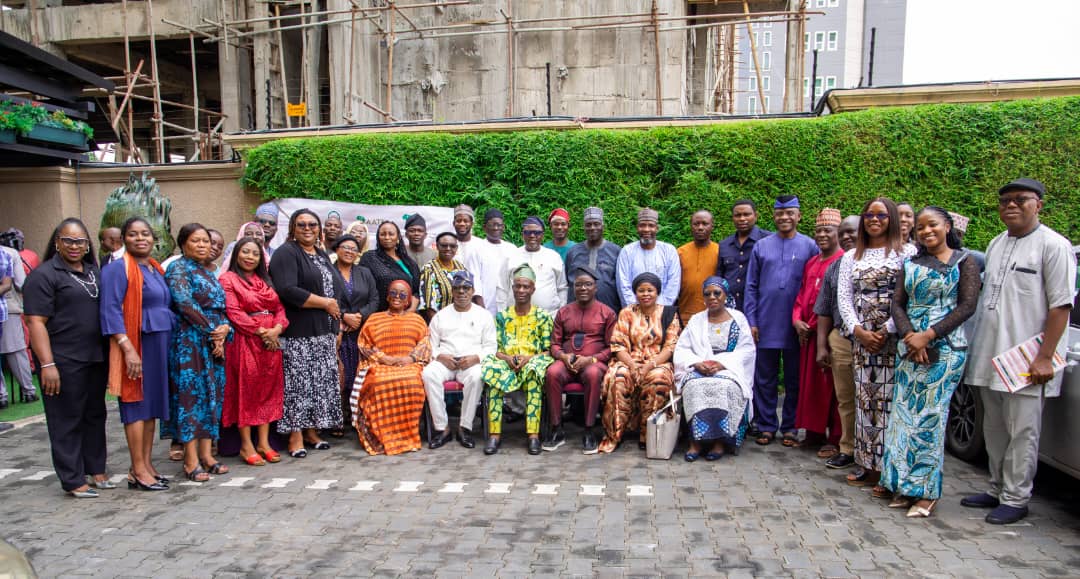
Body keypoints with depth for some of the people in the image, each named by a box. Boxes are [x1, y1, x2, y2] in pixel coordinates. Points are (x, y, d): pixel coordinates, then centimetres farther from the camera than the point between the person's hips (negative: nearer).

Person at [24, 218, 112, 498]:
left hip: (95, 359, 7)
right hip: (64, 362, -6)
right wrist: (47, 365, -20)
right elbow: (36, 322, -13)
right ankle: (73, 481, 11)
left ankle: (96, 470, 25)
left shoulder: (94, 272, 14)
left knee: (95, 415, 13)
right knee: (67, 421, 2)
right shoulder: (43, 275, -7)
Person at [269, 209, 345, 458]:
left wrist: (338, 325, 10)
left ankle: (312, 431, 17)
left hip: (324, 333, 7)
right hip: (298, 334, -7)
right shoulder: (286, 253, -5)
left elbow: (337, 289, 22)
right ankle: (295, 436, 3)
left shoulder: (322, 256, 19)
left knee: (321, 382, 7)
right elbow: (287, 290, -19)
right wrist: (325, 303, -13)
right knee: (298, 382, -5)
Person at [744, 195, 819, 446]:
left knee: (794, 379, 8)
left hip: (796, 326, -1)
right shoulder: (761, 247, 7)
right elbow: (751, 287, 6)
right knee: (764, 379, 6)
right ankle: (765, 426, 16)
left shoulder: (810, 247, 3)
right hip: (766, 325, 1)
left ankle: (790, 427, 19)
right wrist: (751, 320, 0)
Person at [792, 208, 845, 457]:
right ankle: (814, 432, 23)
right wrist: (797, 320, 2)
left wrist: (814, 325, -10)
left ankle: (835, 439, 7)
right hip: (808, 334, 7)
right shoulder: (811, 264, 16)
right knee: (809, 384, 12)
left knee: (830, 386, -2)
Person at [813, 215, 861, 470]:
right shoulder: (834, 268, 15)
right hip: (841, 341, 5)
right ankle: (848, 449, 21)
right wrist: (822, 345, 11)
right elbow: (824, 311, 16)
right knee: (845, 399, 11)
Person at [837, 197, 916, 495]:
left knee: (889, 399, -5)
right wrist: (858, 330, -5)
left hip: (894, 337, -4)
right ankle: (867, 465, 14)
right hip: (861, 338, 4)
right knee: (864, 400, 5)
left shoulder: (906, 253, 2)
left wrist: (888, 330, -12)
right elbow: (844, 297, 9)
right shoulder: (851, 257, 16)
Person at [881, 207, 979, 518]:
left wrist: (929, 335, -15)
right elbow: (897, 303, 7)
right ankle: (905, 485, 12)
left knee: (929, 417, -6)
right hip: (908, 348, 4)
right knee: (903, 415, 3)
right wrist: (909, 335, -10)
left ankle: (927, 491, 4)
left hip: (945, 349, -4)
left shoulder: (964, 261, 2)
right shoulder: (910, 264, 14)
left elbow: (967, 305, -7)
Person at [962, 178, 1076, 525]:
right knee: (994, 430, 15)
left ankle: (1015, 498, 11)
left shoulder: (1053, 245, -7)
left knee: (1022, 432, 1)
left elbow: (1060, 305, -12)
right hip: (989, 356, 7)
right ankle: (997, 490, 27)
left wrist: (1045, 357, -16)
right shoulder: (995, 245, 15)